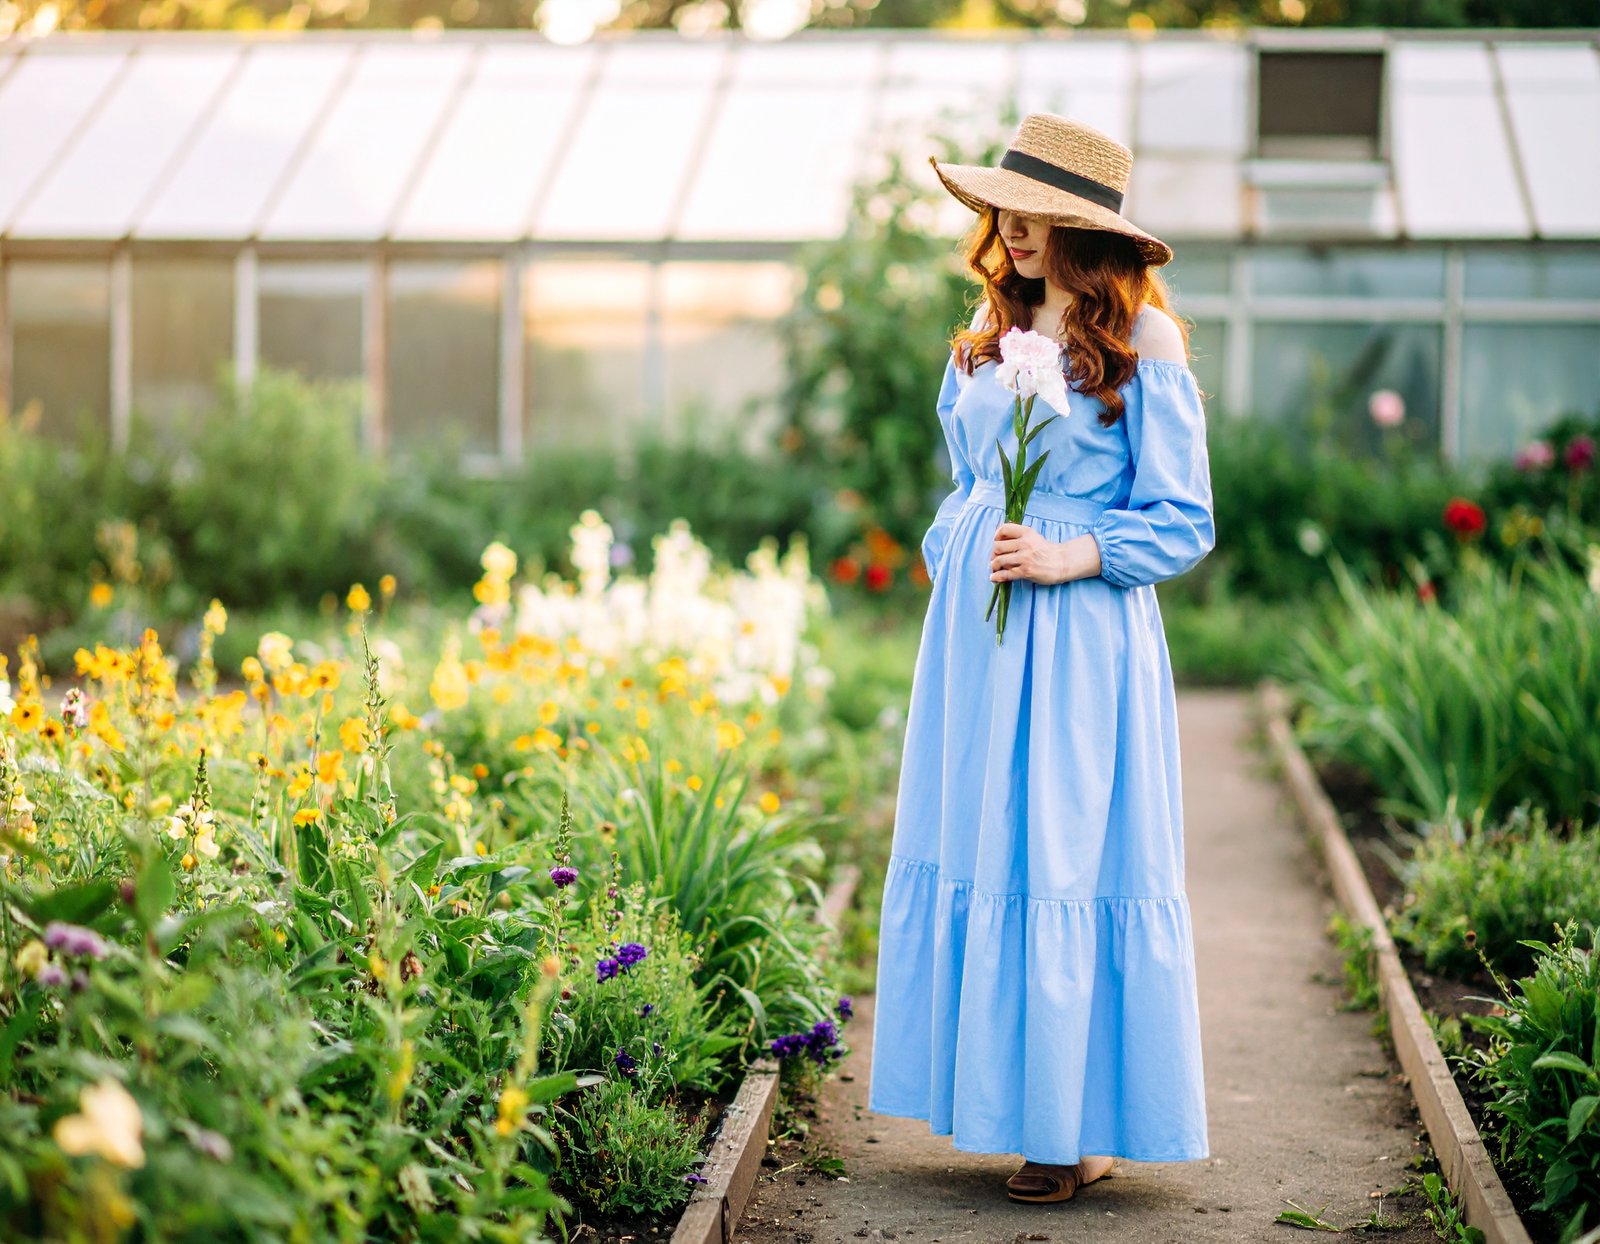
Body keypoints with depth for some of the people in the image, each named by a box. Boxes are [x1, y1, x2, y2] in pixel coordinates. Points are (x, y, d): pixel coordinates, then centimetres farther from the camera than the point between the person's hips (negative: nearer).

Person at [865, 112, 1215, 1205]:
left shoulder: (1143, 343, -6)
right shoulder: (992, 328, 12)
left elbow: (1184, 525, -6)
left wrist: (1074, 556, -17)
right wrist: (954, 563, 12)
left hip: (1082, 634, -6)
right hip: (975, 632, 6)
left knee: (1071, 860, -3)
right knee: (976, 853, 7)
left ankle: (1086, 1124, 8)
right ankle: (1004, 1097, 19)